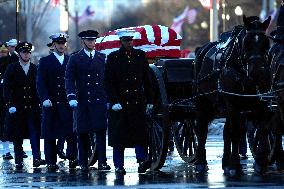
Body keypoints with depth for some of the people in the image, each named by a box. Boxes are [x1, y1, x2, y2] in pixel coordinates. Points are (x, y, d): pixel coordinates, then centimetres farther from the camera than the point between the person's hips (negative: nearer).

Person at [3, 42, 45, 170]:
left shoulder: (35, 69, 9)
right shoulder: (12, 69, 3)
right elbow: (6, 88, -1)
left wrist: (40, 102, 0)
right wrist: (10, 105, -10)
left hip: (33, 108, 1)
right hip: (17, 108, -1)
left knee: (35, 134, -8)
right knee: (17, 137, 2)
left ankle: (36, 159, -10)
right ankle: (19, 162, 7)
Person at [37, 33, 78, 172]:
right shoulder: (45, 62, 7)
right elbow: (40, 83, 0)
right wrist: (45, 99, -13)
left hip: (68, 103, 1)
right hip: (51, 103, -1)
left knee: (71, 133, -9)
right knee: (50, 135, 2)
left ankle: (72, 157, 4)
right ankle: (51, 163, 7)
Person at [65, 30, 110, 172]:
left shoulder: (103, 58, 13)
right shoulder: (75, 59, 7)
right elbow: (69, 79, 0)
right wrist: (72, 96, -13)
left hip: (100, 100, 1)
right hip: (82, 101, -1)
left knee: (101, 131, -7)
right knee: (82, 133, 1)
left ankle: (102, 162, -8)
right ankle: (83, 163, 7)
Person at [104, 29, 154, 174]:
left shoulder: (140, 56, 10)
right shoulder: (113, 58, 1)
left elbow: (147, 80, 13)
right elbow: (109, 83, -2)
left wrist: (149, 100, 8)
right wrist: (114, 101, -11)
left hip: (138, 101, 2)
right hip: (119, 101, -2)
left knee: (140, 131, -10)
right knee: (119, 134, 3)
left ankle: (142, 160, -12)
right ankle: (119, 166, 9)